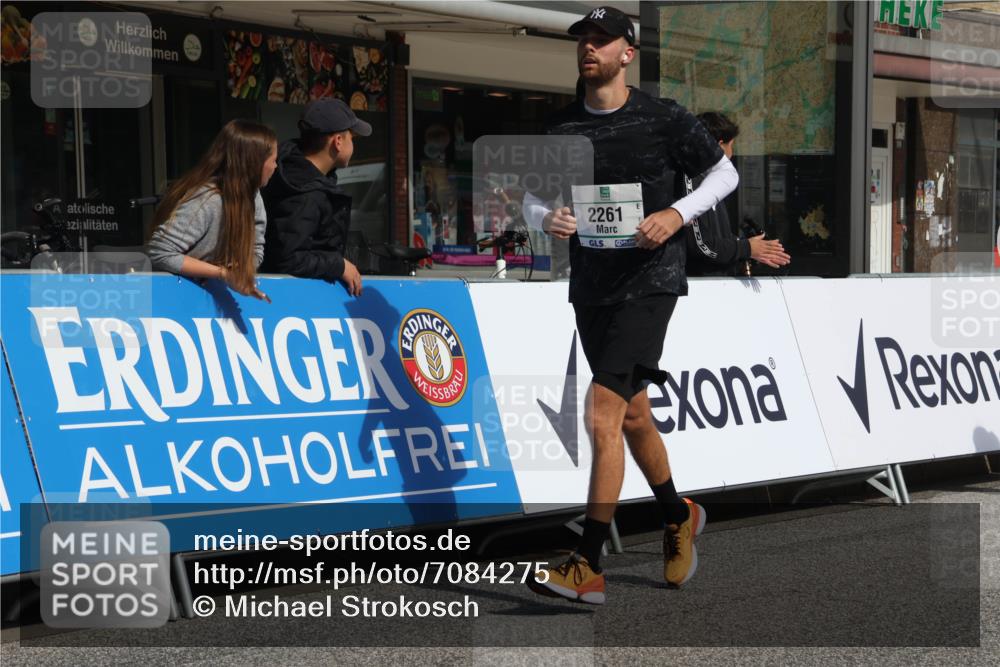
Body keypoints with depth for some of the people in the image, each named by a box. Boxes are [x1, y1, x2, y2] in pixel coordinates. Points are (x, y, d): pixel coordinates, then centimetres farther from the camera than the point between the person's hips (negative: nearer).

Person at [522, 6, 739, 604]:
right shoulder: (561, 128, 7)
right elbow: (533, 197, 12)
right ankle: (679, 517, 42)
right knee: (633, 416, 17)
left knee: (602, 414, -16)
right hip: (590, 283, 6)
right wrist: (547, 218, -12)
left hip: (650, 280, -6)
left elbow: (725, 172, 3)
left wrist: (679, 214, -14)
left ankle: (588, 569, -16)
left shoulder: (663, 119, -4)